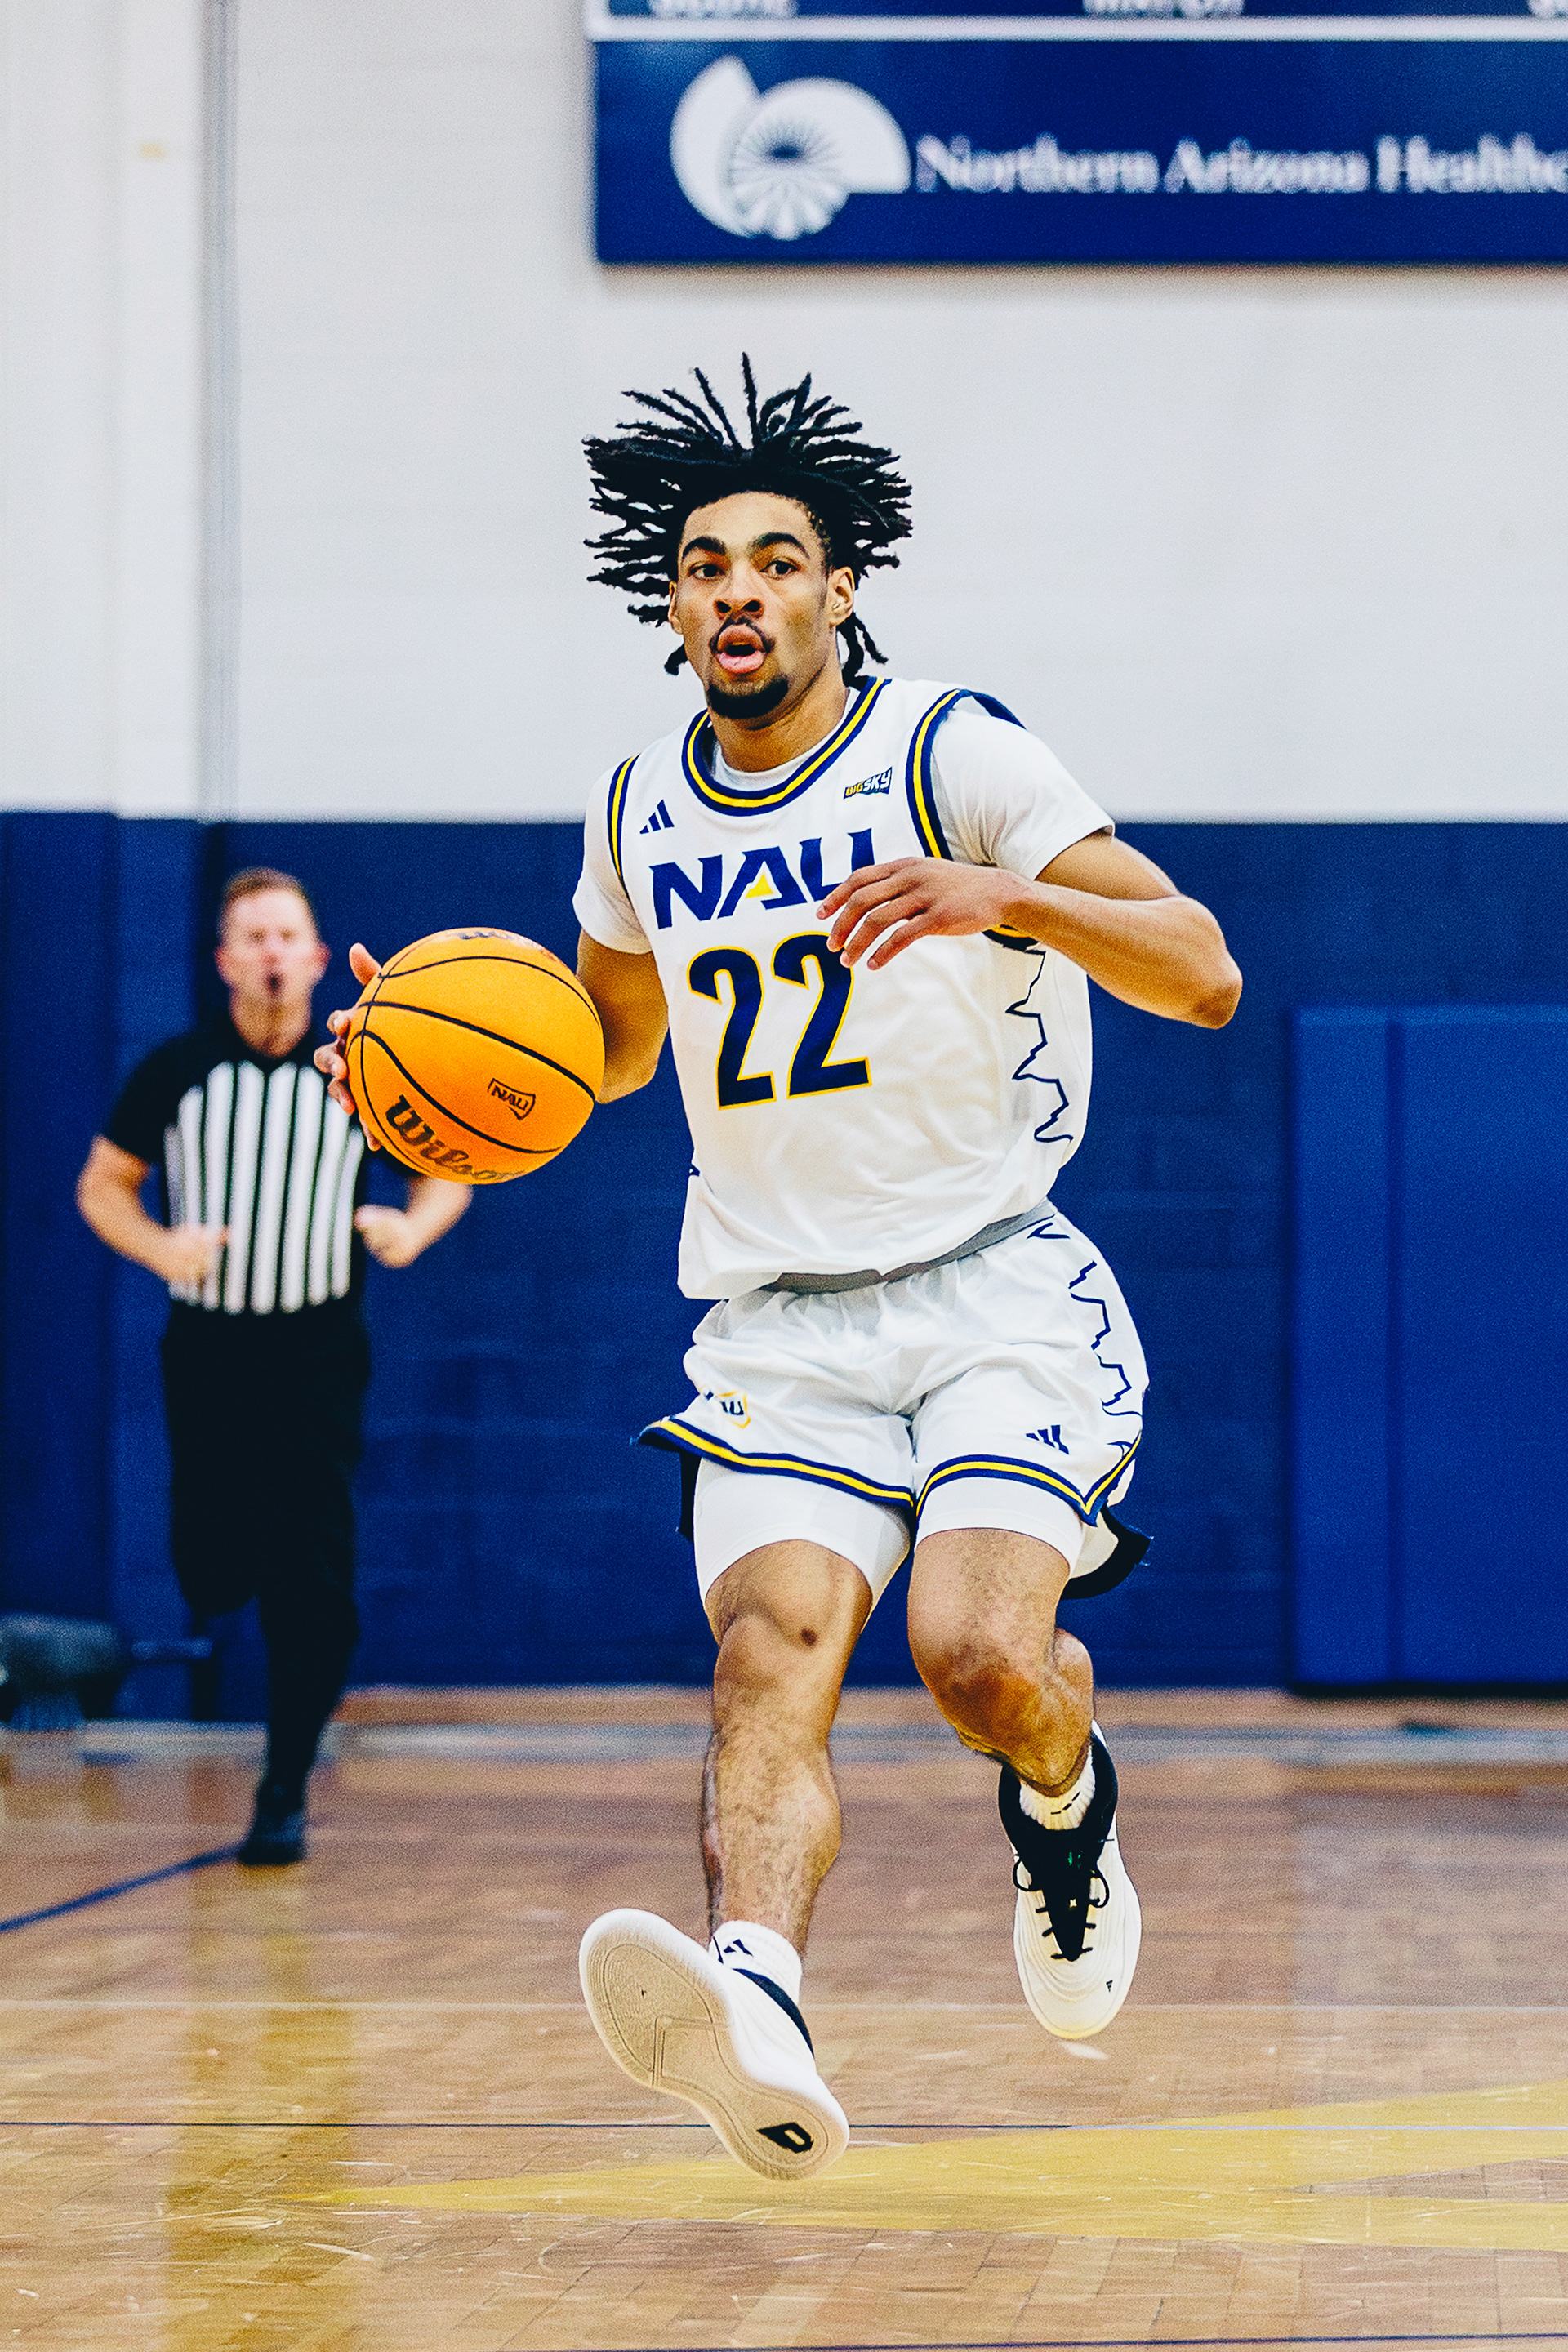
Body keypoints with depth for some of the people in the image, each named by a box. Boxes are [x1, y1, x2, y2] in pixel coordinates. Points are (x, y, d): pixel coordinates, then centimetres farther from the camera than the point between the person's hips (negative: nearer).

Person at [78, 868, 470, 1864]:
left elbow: (451, 1169, 11)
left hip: (319, 1352, -1)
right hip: (207, 1346, 1)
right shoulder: (175, 1072, 0)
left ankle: (284, 1797, 2)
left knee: (312, 1586, -8)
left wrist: (413, 1228, -10)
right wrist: (159, 1248, -11)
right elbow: (103, 1184, 9)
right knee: (213, 1578, 1)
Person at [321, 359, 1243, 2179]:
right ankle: (756, 2013, -49)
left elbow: (1204, 975, -11)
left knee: (979, 1651, -23)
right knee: (769, 1651, -23)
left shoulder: (953, 757, -5)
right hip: (777, 1323, 3)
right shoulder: (641, 814, 11)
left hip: (996, 1282, -3)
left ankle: (1065, 1815, 14)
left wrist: (1009, 896, -29)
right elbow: (611, 1042, 30)